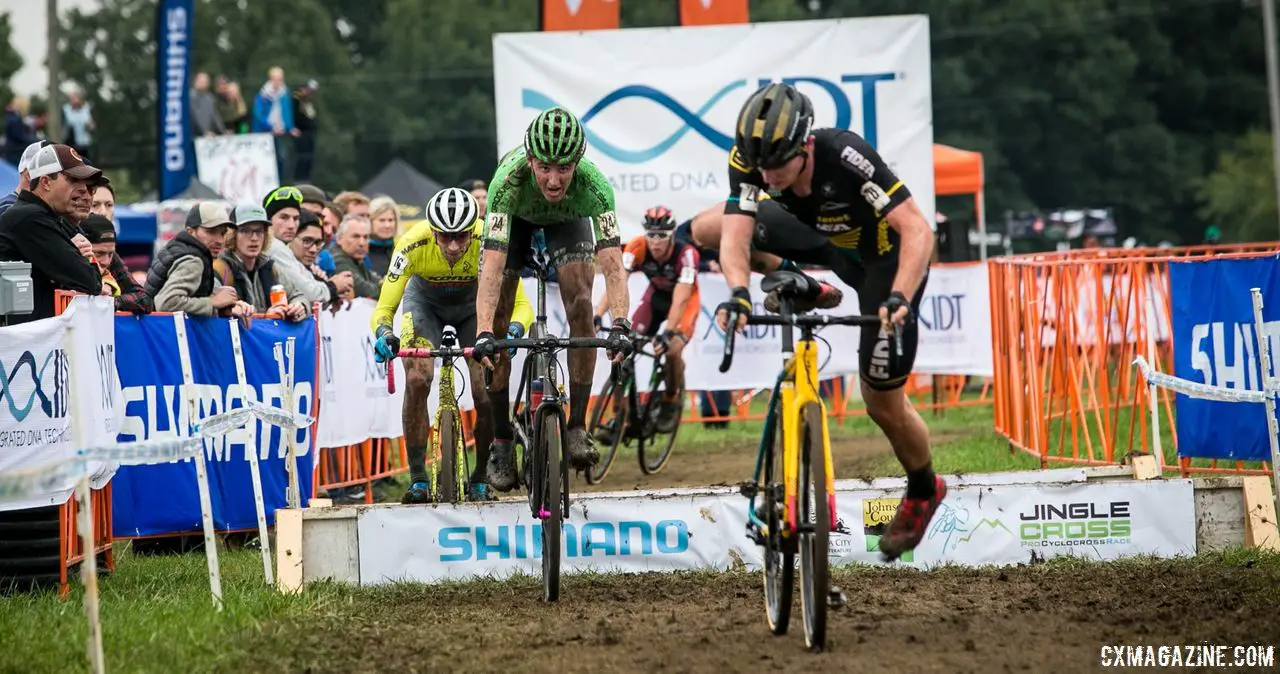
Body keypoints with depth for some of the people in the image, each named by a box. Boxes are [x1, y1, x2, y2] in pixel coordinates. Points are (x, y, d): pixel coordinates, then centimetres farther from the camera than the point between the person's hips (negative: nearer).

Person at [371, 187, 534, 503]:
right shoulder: (413, 245, -37)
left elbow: (522, 304, -34)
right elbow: (383, 308, -33)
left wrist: (513, 331, -55)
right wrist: (383, 334, -54)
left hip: (474, 303, 0)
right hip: (425, 300, 0)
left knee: (486, 392, -14)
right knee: (417, 380, -23)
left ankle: (481, 480, 6)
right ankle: (418, 480, -12)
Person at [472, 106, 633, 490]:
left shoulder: (593, 184, -40)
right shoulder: (509, 179, -43)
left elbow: (612, 261, -45)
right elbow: (492, 265, -48)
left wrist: (620, 326, -59)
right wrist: (483, 332, -58)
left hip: (567, 218, 0)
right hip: (517, 217, 0)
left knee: (580, 304, -21)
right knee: (498, 323, -9)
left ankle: (577, 427, -12)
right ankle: (501, 441, 1)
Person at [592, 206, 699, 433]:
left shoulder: (686, 254, -34)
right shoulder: (637, 248, -27)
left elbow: (680, 299, -39)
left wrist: (669, 333, -50)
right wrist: (597, 316, -48)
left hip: (685, 301, -3)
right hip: (655, 295, 3)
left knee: (672, 350, -27)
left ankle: (672, 401, 2)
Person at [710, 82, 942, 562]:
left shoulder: (845, 157, -40)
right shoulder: (751, 160, -28)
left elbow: (917, 230, -42)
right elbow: (735, 235, -35)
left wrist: (899, 298, -56)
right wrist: (738, 292, -55)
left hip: (885, 258, -5)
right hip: (828, 245, 5)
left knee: (883, 403, -1)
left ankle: (923, 492, 30)